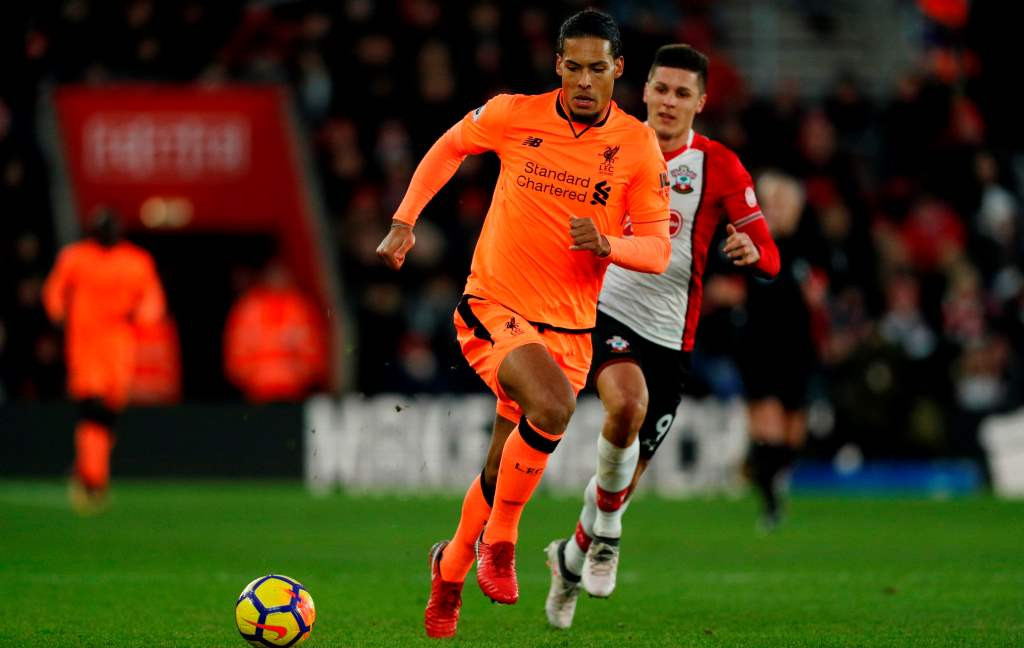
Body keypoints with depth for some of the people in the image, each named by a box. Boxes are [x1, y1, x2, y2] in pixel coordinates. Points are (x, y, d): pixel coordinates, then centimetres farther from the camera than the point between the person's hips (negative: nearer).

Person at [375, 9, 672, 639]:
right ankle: (500, 539, -11)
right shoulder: (514, 115, -6)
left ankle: (451, 569, 36)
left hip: (570, 327, 3)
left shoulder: (638, 145, -4)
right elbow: (450, 147, 14)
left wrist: (607, 245, -21)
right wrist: (404, 222, 10)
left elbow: (658, 249, -2)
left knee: (510, 462, 9)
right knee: (552, 405, -31)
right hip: (494, 308, -3)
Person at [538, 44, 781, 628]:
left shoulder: (719, 167, -4)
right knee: (628, 403, -34)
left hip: (669, 334, 1)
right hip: (606, 311, -1)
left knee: (627, 476, 7)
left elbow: (770, 260, -9)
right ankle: (606, 532, -14)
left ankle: (573, 558, 37)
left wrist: (751, 251, -31)